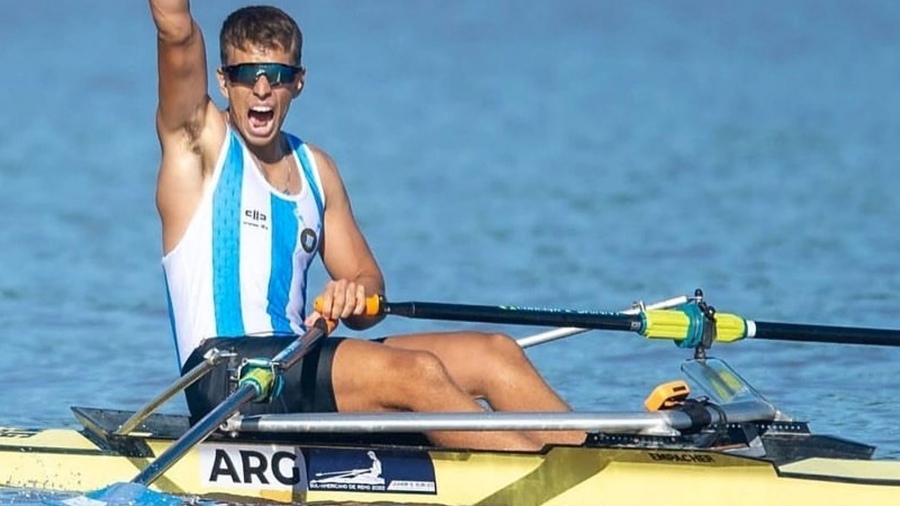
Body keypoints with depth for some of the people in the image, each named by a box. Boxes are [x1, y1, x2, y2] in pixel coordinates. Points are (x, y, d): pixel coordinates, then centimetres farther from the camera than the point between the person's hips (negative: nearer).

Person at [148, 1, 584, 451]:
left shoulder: (315, 169, 19)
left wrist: (356, 296, -7)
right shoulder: (202, 143, 3)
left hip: (299, 365, 7)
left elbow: (368, 282, 16)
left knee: (496, 353, -6)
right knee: (416, 372, -27)